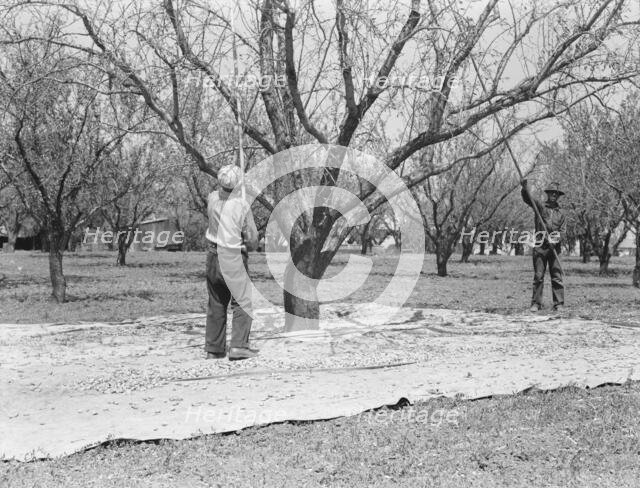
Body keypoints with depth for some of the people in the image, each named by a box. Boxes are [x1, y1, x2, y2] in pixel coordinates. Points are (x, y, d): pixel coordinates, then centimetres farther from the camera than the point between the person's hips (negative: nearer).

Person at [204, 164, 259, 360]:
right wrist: (248, 247, 12)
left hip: (213, 256, 5)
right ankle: (238, 345, -10)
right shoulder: (242, 205, -13)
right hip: (234, 258, -5)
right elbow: (252, 238, -5)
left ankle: (214, 349, 16)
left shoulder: (212, 198, -2)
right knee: (242, 302, 0)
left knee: (216, 305, 12)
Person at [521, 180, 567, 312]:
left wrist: (555, 240, -12)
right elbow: (528, 198, -9)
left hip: (554, 247, 2)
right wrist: (525, 187, -28)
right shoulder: (540, 206, 8)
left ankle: (559, 304, 2)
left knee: (557, 276, -1)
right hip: (539, 246, -2)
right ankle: (536, 303, 3)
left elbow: (563, 231, 8)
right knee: (538, 276, 0)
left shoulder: (560, 213, 15)